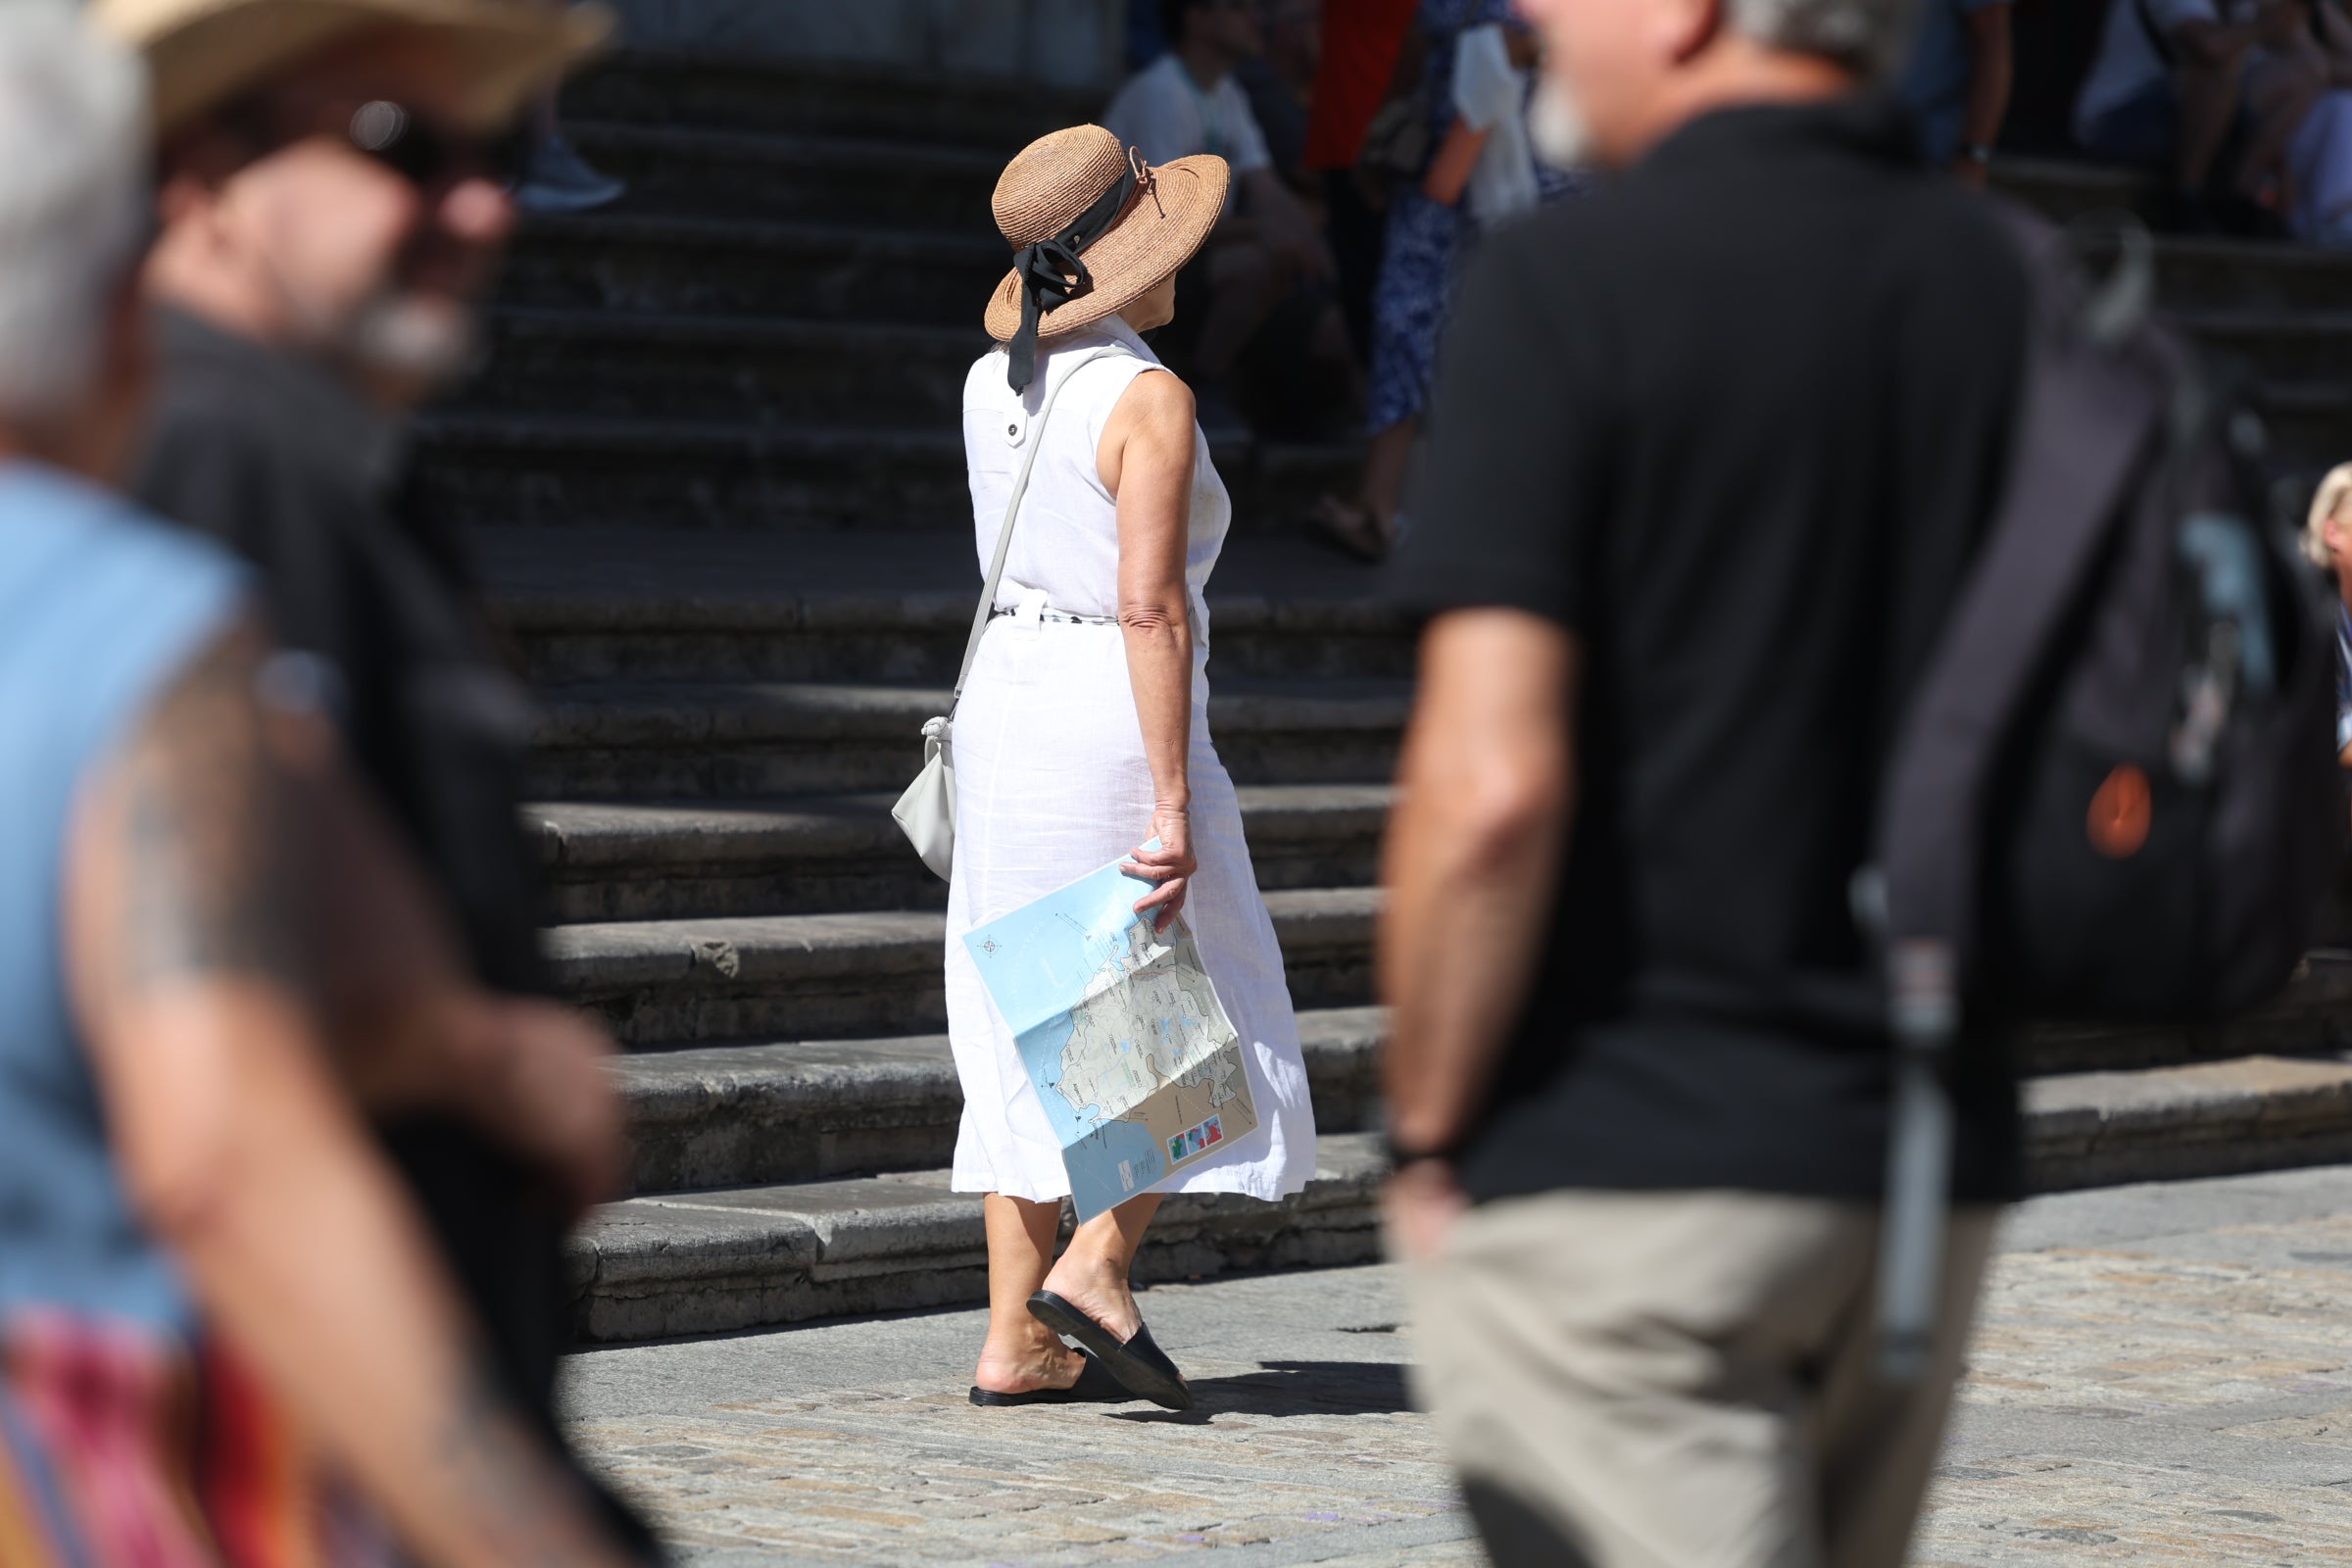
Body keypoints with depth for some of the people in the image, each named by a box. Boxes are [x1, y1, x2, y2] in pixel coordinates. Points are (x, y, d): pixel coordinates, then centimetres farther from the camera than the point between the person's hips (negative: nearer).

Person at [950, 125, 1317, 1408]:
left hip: (1003, 695, 7)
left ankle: (1015, 1337, 7)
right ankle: (1095, 1268, -7)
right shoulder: (1148, 403, -15)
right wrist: (1173, 805, -21)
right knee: (1206, 1015, 6)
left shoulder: (992, 383, 7)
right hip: (1115, 714, -7)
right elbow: (1152, 608, -21)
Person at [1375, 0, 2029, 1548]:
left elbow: (1493, 782, -19)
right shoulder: (2017, 294, 6)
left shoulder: (1571, 280, -12)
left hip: (1615, 1178, -6)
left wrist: (1425, 1133, -7)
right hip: (1931, 1175, 6)